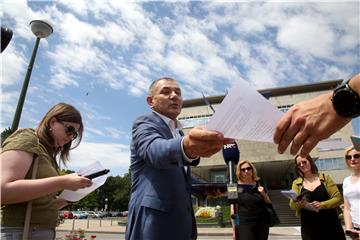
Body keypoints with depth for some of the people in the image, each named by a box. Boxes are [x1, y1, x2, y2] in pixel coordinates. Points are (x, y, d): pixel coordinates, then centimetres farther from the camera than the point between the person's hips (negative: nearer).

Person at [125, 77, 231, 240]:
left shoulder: (180, 134, 16)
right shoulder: (144, 123, -7)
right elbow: (154, 150, -30)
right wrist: (186, 147, -50)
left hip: (182, 221, 8)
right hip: (153, 220, -8)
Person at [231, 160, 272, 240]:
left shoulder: (259, 183, 7)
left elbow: (269, 203, 16)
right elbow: (233, 210, -2)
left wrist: (263, 194, -6)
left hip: (262, 223, 4)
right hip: (244, 224, -3)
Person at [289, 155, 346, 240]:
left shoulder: (325, 177, 4)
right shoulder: (296, 183, 5)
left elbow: (338, 198, -3)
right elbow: (292, 205, -3)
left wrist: (322, 204, -20)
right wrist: (299, 203, -26)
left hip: (330, 224, 0)